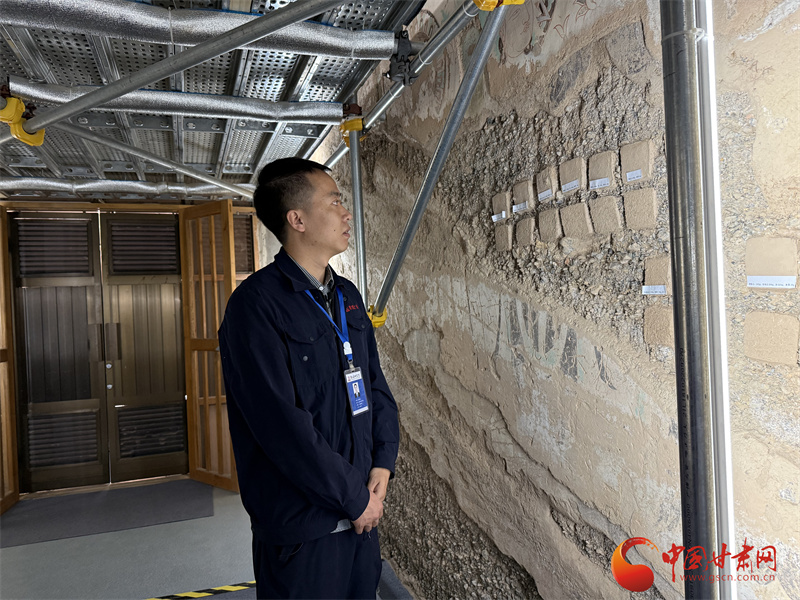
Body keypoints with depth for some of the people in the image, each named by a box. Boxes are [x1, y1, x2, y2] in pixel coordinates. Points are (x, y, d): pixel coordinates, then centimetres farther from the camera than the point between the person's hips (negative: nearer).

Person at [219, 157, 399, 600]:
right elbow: (283, 426, -23)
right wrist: (355, 499, -15)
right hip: (301, 526, -7)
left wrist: (382, 465, -1)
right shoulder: (257, 303, -18)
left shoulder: (347, 296, 7)